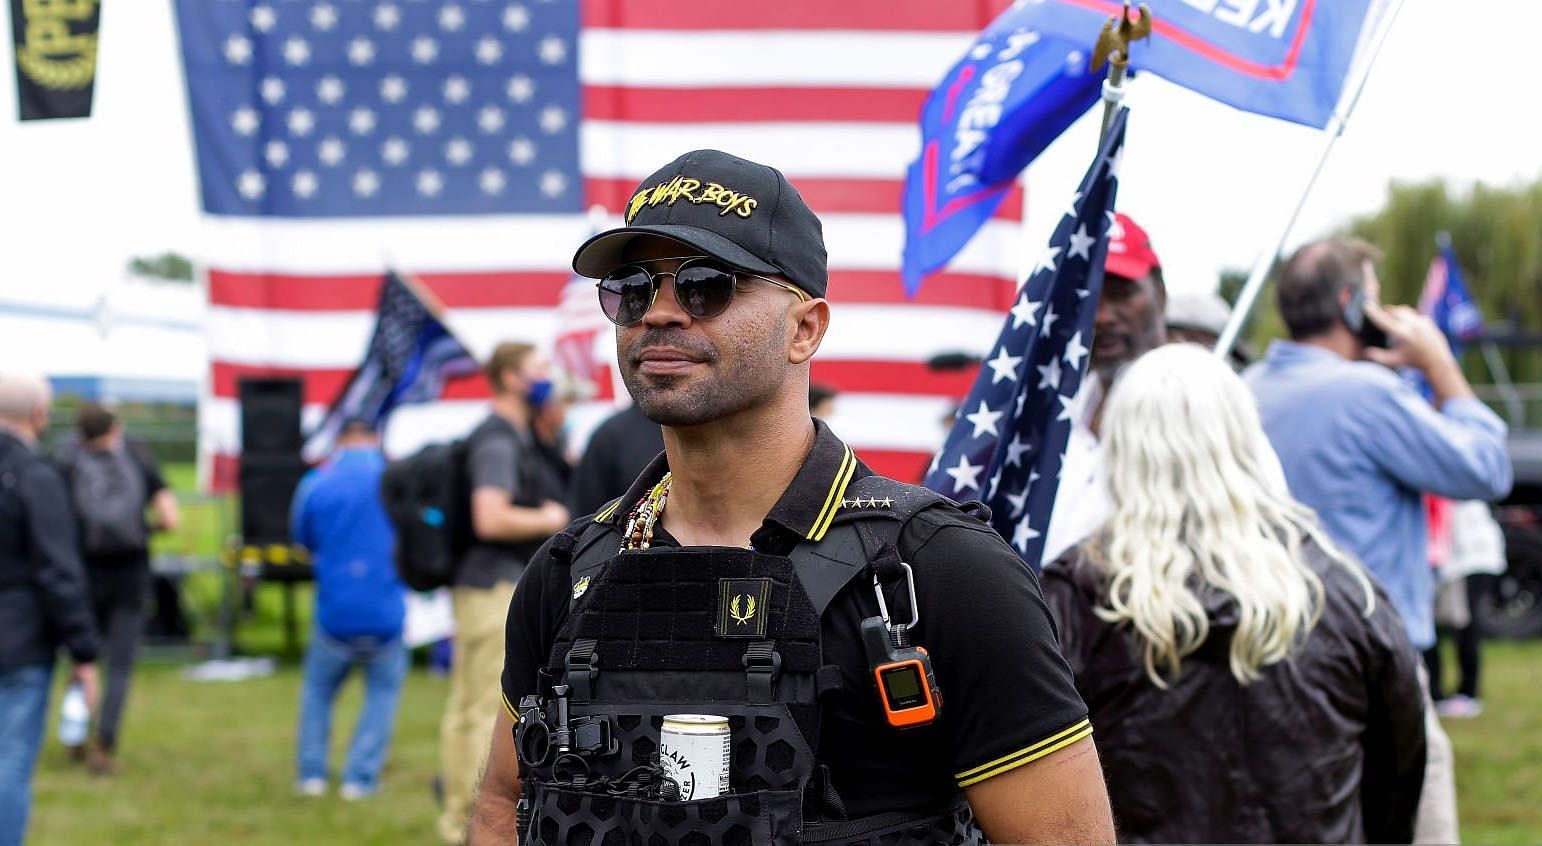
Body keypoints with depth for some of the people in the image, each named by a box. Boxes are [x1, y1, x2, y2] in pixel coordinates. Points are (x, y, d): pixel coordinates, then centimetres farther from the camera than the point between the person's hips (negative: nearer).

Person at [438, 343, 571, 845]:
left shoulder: (512, 438, 17)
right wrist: (548, 520, -12)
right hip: (498, 589, -11)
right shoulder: (499, 442, -14)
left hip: (480, 589, 11)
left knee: (466, 709, 12)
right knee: (493, 712, -8)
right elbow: (490, 519, -26)